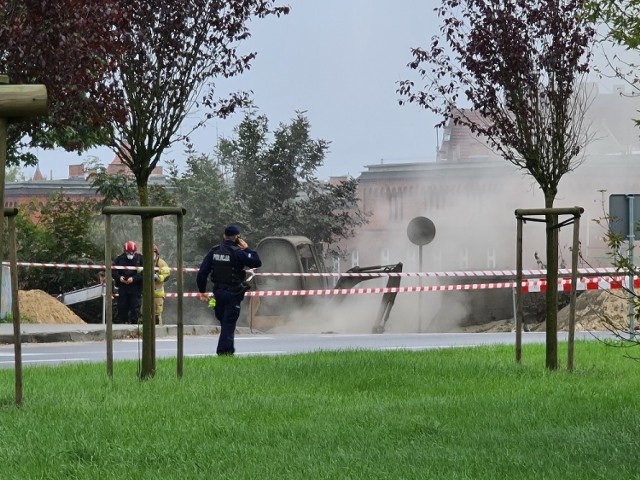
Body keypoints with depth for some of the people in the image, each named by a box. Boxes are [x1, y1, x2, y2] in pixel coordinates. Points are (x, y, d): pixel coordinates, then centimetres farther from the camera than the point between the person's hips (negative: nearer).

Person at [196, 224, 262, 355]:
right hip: (233, 293, -5)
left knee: (224, 322, 18)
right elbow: (257, 262, -13)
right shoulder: (237, 252, -13)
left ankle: (228, 349, 24)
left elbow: (202, 272, 4)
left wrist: (202, 291, 12)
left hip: (218, 292, 5)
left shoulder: (214, 251, 4)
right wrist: (247, 249, -1)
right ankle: (225, 351, -8)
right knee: (229, 323, -3)